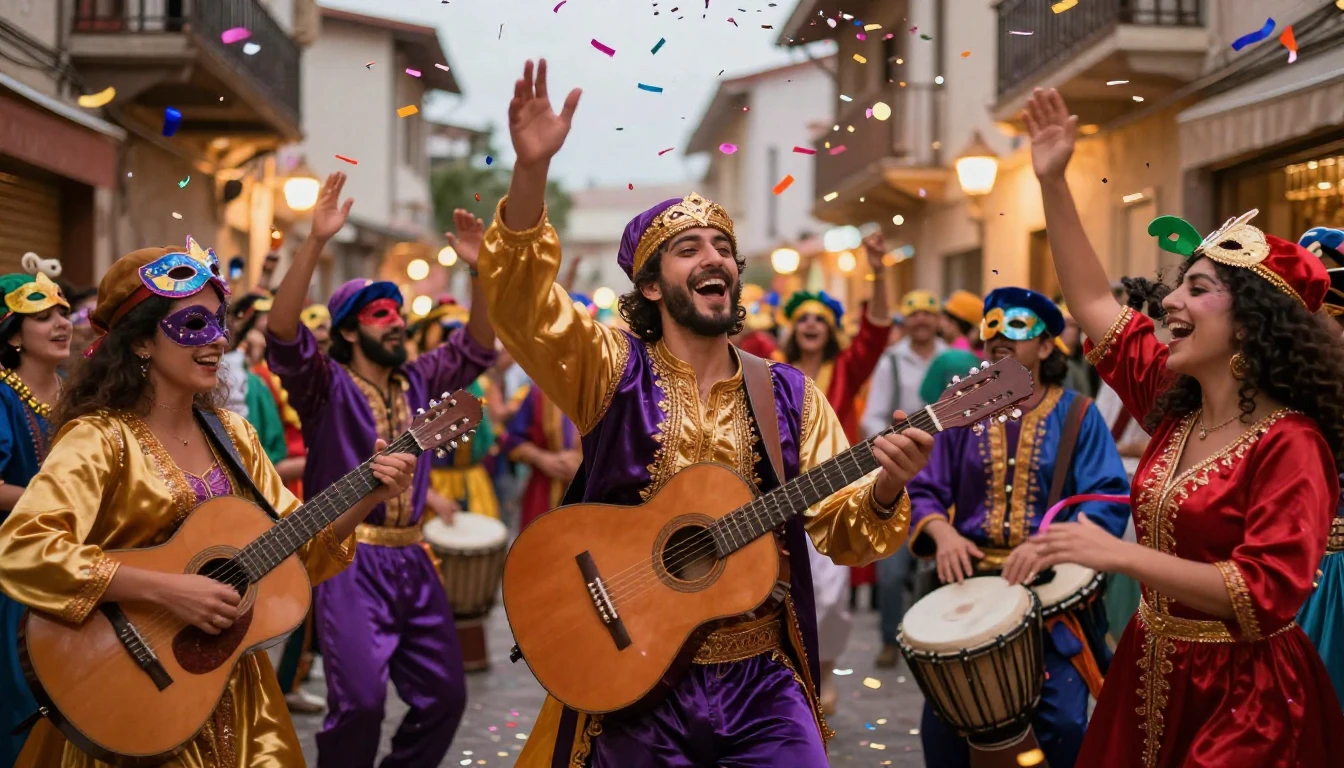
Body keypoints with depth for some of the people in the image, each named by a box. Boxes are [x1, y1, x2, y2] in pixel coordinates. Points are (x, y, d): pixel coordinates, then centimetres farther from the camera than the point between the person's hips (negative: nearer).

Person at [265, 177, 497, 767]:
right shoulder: (326, 385, -4)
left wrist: (478, 271, -7)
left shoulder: (418, 382, 13)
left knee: (444, 694, 7)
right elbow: (283, 333, -20)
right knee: (359, 700, -16)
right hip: (347, 560, -6)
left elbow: (477, 347, 9)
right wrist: (317, 241, -29)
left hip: (410, 559, 6)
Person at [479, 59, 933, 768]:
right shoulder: (611, 370, 1)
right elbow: (519, 296, -15)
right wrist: (532, 168, -29)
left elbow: (843, 534, 5)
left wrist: (884, 491, -17)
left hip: (762, 685, 2)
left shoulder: (790, 396, 7)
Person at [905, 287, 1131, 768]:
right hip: (970, 579, 2)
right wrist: (943, 532, -17)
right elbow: (924, 490, 4)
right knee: (944, 719, -3)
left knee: (1063, 721, -10)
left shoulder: (1076, 415, 1)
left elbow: (1108, 498, -11)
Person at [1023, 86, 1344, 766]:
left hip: (1240, 697, -7)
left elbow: (1268, 593, -27)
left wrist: (1117, 554, -32)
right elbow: (1093, 302, 7)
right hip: (1149, 674, 7)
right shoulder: (1173, 403, 4)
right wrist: (1052, 181, 3)